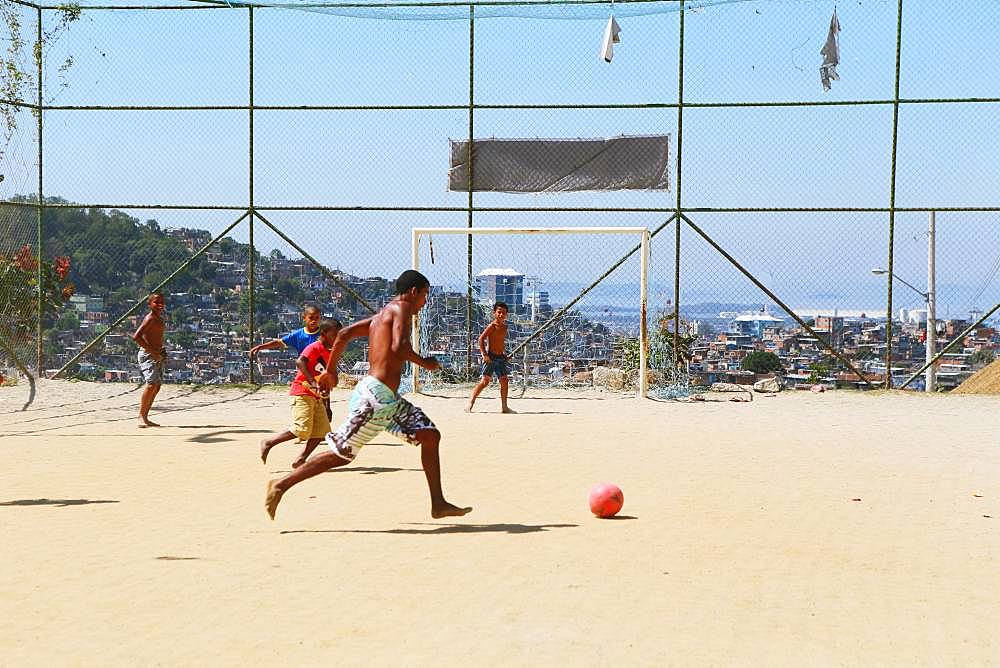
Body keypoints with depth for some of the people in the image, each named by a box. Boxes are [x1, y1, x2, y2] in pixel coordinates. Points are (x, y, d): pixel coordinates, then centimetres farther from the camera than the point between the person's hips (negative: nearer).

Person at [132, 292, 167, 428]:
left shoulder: (160, 319, 15)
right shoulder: (150, 318, -14)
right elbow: (136, 337, -23)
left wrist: (161, 351, 10)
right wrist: (152, 350, -22)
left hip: (157, 355, 10)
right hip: (148, 355, -10)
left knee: (157, 386, 10)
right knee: (151, 384, -20)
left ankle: (145, 417, 16)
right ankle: (141, 416, -15)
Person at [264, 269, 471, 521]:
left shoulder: (381, 315, 18)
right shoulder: (401, 307, -9)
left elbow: (344, 333, 20)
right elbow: (399, 347, -25)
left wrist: (330, 370, 26)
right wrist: (424, 363, -8)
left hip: (388, 398, 10)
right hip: (375, 396, -10)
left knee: (430, 436, 8)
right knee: (341, 454, -4)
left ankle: (438, 504, 9)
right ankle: (281, 485, 5)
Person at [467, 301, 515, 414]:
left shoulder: (504, 327, 12)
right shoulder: (492, 326, -10)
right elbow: (481, 339, -16)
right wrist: (484, 354, -22)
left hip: (500, 357, 7)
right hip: (490, 357, -7)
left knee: (504, 381, 5)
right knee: (485, 381, -11)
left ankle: (504, 407, 14)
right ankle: (469, 405, -9)